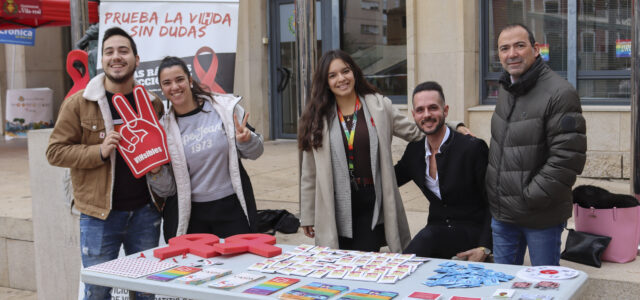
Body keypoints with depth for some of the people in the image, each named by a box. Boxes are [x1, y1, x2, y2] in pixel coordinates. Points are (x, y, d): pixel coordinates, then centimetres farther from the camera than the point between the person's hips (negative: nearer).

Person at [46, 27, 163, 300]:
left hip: (145, 212, 3)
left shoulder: (152, 103, 7)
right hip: (99, 215, -3)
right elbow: (55, 151, -3)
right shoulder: (78, 103, -3)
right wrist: (99, 152, -17)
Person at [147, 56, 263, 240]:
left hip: (232, 209, 0)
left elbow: (255, 153, 7)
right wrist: (155, 172, -15)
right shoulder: (163, 128, 1)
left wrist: (246, 140, -14)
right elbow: (167, 189, 4)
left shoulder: (225, 107, -2)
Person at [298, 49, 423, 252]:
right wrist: (307, 216, 7)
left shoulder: (379, 106, 4)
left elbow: (415, 133, 8)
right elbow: (309, 174, 7)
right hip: (336, 208, 1)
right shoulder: (317, 117, 5)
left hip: (371, 204, 0)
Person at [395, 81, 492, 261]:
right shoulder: (414, 150, 5)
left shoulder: (473, 147, -12)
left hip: (471, 233, -4)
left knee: (428, 237, -32)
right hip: (437, 230, 4)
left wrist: (484, 248, -19)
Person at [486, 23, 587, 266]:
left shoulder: (559, 93, -17)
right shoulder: (505, 89, 10)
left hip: (542, 217, -7)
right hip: (502, 213, 7)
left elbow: (568, 157, -21)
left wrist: (531, 197, -19)